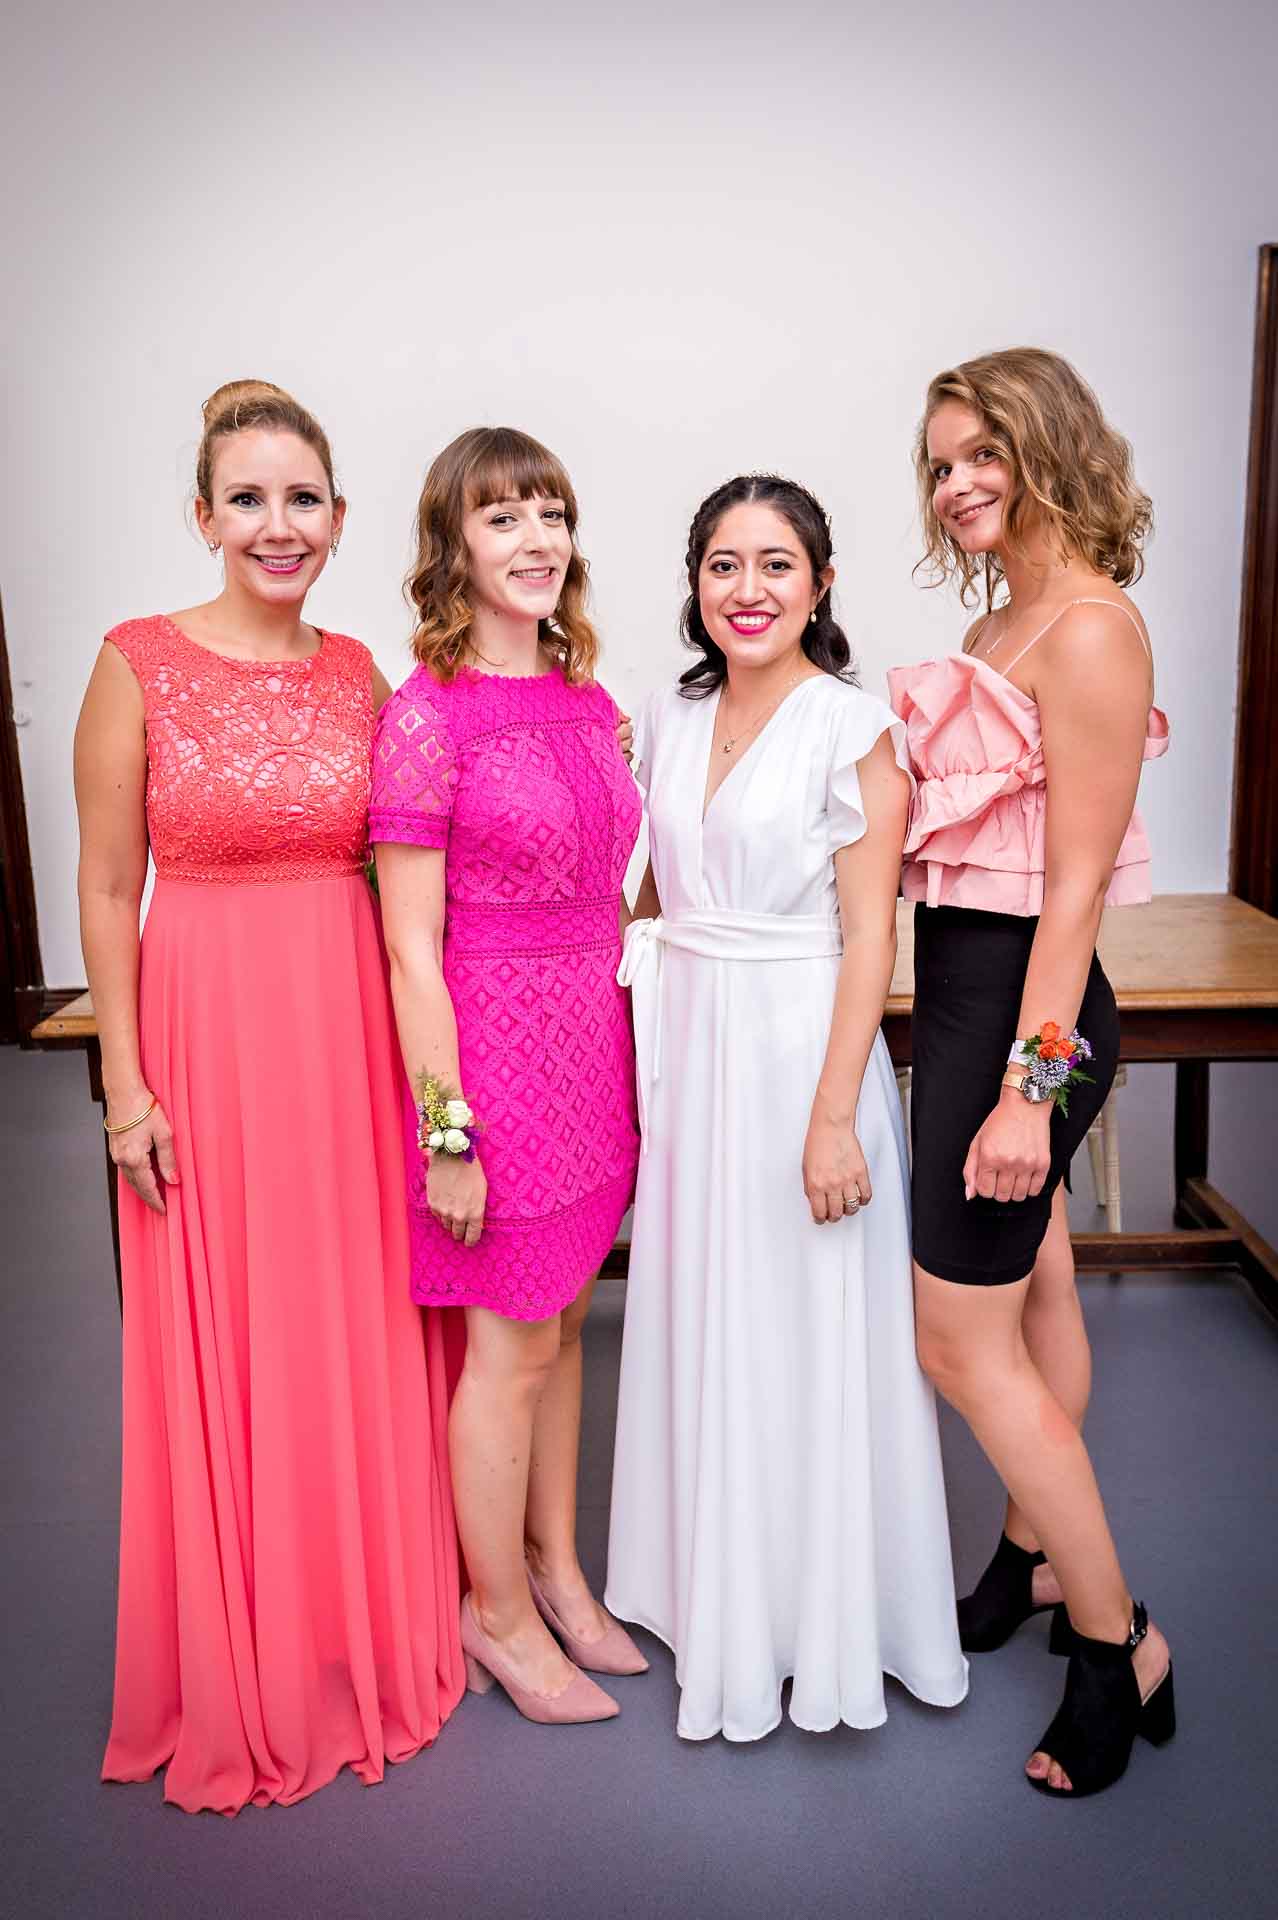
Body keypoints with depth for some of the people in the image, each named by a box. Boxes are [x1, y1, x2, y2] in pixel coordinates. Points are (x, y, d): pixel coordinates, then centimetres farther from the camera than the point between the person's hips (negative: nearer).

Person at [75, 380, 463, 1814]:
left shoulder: (359, 673, 6)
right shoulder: (140, 663, -5)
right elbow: (108, 889, -4)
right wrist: (125, 1082, -7)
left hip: (353, 1032, 4)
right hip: (207, 1034, -3)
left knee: (359, 1332, 12)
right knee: (223, 1346, 7)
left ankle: (365, 1633, 34)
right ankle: (243, 1673, 29)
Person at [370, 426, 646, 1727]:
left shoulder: (589, 703, 8)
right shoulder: (427, 714, -13)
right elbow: (410, 949, -14)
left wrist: (623, 1062, 13)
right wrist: (448, 1129, -15)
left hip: (590, 1043, 7)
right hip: (490, 1045, -7)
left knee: (561, 1321, 18)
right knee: (514, 1345, 6)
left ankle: (555, 1569, 38)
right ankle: (499, 1611, 28)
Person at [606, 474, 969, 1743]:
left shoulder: (854, 731, -9)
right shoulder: (669, 724, 8)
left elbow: (869, 937, -13)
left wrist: (835, 1116, -17)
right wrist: (640, 1051, 10)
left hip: (800, 1050, -5)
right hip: (685, 1053, 6)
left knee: (803, 1339, 5)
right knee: (693, 1328, 14)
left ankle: (819, 1614, 27)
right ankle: (712, 1598, 35)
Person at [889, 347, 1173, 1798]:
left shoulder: (1090, 629, -16)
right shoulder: (1004, 620, 12)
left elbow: (1078, 878, -20)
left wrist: (1031, 1077, -21)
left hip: (1019, 1002, -9)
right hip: (973, 997, 9)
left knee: (959, 1335, -1)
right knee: (1033, 1295, 20)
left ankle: (1118, 1643, 15)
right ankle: (1035, 1559, 39)